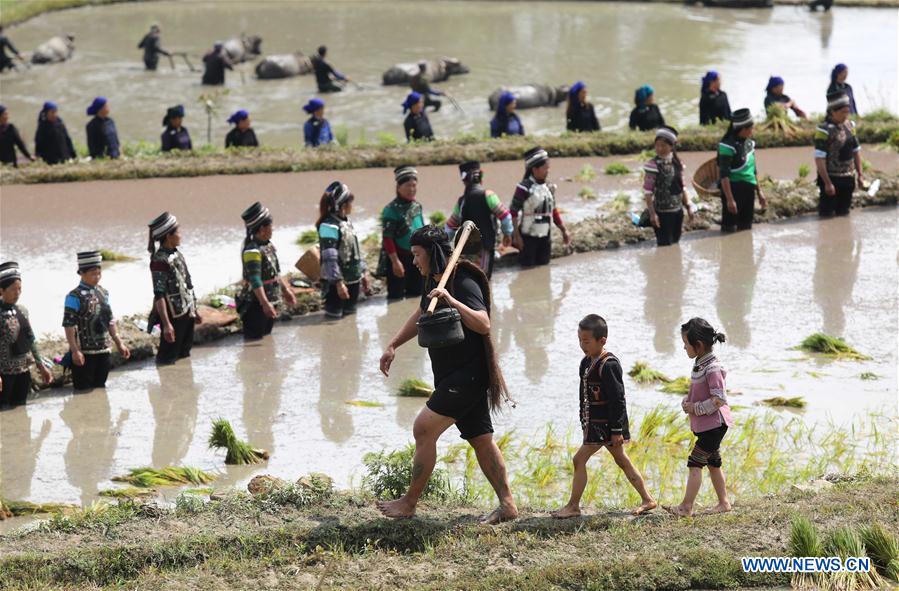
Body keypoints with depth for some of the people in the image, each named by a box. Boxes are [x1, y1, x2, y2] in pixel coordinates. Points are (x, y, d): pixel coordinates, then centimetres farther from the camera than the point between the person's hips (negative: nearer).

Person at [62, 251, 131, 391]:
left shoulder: (103, 293, 10)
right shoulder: (75, 297, -12)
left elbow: (110, 321, 18)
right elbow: (69, 326, -15)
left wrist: (119, 343, 15)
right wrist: (75, 351, -20)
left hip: (103, 352, 7)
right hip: (84, 354, -7)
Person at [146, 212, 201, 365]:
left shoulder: (177, 255, 10)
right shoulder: (160, 260, -18)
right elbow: (159, 295, -22)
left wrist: (194, 310, 23)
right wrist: (166, 324, -27)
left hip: (186, 314, 9)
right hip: (173, 316, -9)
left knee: (184, 355, 18)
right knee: (168, 358, -2)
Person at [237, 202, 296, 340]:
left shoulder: (268, 245, 8)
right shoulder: (252, 250, -23)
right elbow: (255, 280, -28)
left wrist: (286, 290, 25)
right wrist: (265, 303, -31)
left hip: (270, 300, 10)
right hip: (256, 304, -10)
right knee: (254, 339, -6)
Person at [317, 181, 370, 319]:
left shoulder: (347, 222, 10)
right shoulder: (329, 226, -19)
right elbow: (330, 259, -22)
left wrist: (363, 272, 21)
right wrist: (338, 282, -23)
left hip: (353, 280, 9)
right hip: (338, 282, -9)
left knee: (350, 316, 17)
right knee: (335, 317, -2)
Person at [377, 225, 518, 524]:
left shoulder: (464, 284, -17)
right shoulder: (434, 283, 13)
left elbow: (483, 324, -31)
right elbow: (419, 317, 29)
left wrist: (452, 301, -40)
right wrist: (393, 346, 21)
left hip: (467, 374, -10)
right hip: (452, 376, 10)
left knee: (424, 430, -11)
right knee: (481, 440, 10)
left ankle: (409, 503, -5)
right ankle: (507, 504, 12)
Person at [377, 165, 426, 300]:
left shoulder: (417, 206, 7)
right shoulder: (392, 209, -14)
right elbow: (387, 238, -16)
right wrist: (395, 261, -19)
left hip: (416, 259, 7)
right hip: (399, 258, -7)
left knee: (416, 294, 14)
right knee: (396, 296, -1)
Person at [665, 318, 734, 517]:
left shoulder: (713, 369, -21)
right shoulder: (699, 364, 8)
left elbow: (719, 400, -25)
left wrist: (695, 408, -19)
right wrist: (687, 403, 1)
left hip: (714, 424, -10)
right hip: (703, 424, 10)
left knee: (695, 463, -10)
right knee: (713, 463, 18)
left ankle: (686, 507, -10)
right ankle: (723, 502, 28)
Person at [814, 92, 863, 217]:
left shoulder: (849, 125, 7)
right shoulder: (824, 130, -16)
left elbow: (856, 151, 16)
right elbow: (819, 159, -19)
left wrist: (860, 175, 12)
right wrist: (827, 183, -21)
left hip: (847, 179, 7)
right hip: (831, 179, -7)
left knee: (843, 213, 14)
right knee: (827, 216, -1)